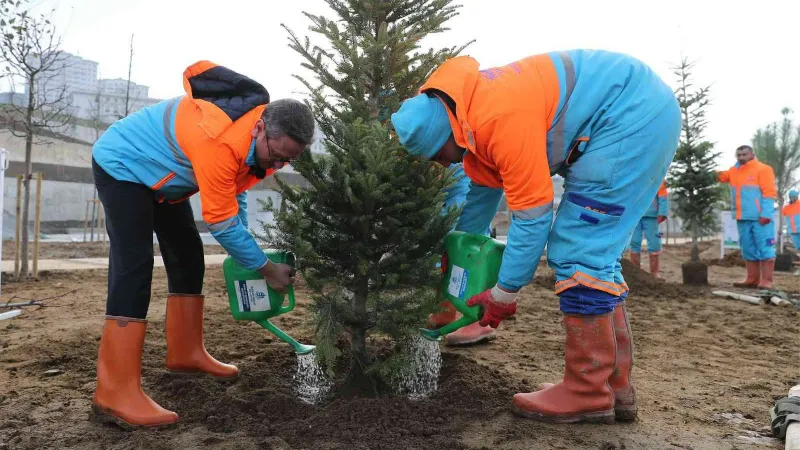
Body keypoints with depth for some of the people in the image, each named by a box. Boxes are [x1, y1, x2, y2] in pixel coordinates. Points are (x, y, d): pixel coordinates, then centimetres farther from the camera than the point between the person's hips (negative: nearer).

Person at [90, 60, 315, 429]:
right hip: (122, 165, -9)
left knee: (187, 257, 7)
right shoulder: (220, 139, -39)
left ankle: (186, 354, 19)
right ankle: (115, 393, -20)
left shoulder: (259, 133, -10)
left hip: (158, 172, 9)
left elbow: (234, 195, 2)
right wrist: (266, 268, -22)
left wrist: (244, 254, -2)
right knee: (134, 265, -20)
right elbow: (221, 220, -33)